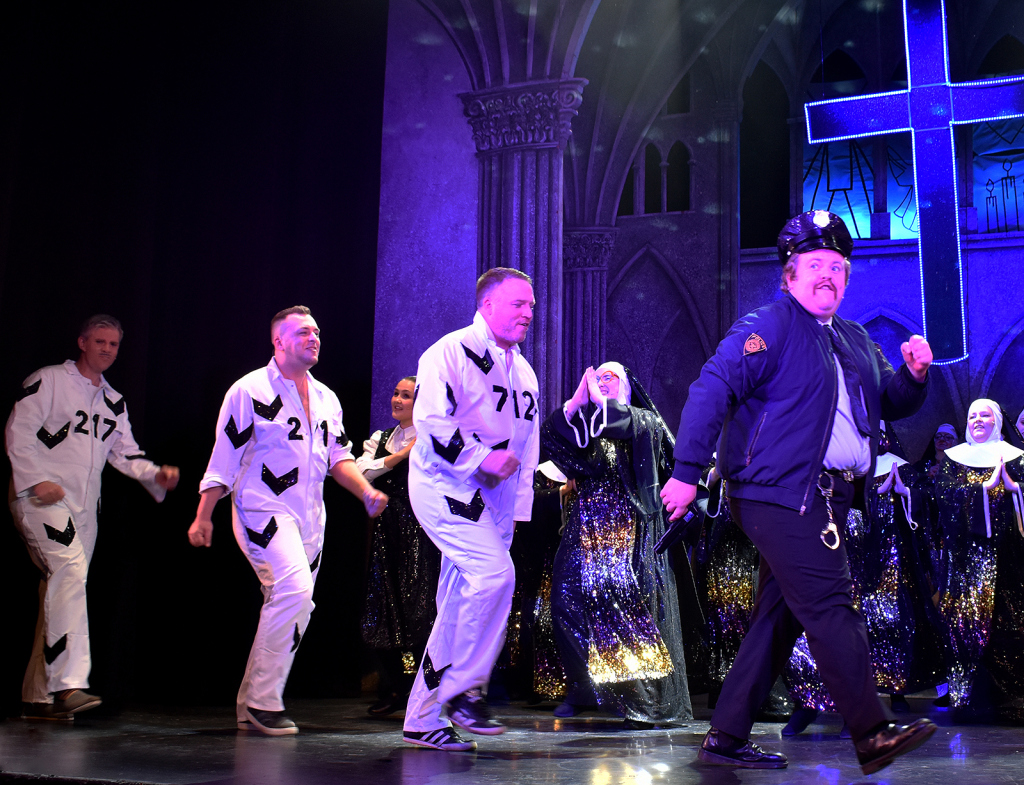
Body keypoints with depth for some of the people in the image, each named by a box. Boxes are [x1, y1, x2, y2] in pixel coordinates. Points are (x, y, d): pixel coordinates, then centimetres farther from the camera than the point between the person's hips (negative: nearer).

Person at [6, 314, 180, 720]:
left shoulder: (114, 402, 19)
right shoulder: (48, 381, 0)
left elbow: (125, 453, 18)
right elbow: (18, 431, -6)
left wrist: (156, 474, -1)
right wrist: (37, 480, -16)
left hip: (84, 506, 7)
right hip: (41, 499, -7)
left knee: (60, 591, 8)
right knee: (70, 568, -26)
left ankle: (38, 696, 16)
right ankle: (68, 683, -30)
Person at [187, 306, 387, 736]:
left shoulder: (326, 398, 14)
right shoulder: (250, 390, -6)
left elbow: (338, 456, 18)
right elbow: (224, 456, -6)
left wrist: (366, 492, 1)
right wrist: (203, 517, -8)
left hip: (309, 518, 8)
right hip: (262, 509, -7)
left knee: (293, 605, 9)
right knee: (294, 590, -23)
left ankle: (250, 706, 22)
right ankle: (263, 701, -11)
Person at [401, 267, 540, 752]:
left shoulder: (523, 372, 18)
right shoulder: (451, 352, -8)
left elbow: (528, 446, 21)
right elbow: (430, 421, -19)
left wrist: (518, 508, 15)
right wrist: (482, 457, -21)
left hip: (491, 496, 8)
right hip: (445, 486, -8)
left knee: (459, 609, 6)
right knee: (495, 572, -25)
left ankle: (422, 718, 14)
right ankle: (464, 687, -10)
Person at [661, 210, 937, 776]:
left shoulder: (855, 342, 21)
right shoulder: (769, 326, -5)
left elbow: (893, 404, 24)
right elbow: (712, 389, -14)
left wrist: (914, 374, 1)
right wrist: (687, 472, -21)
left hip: (826, 499, 9)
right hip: (780, 492, -9)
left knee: (779, 617, 9)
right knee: (830, 607, -12)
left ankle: (726, 738, 17)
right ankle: (873, 734, -8)